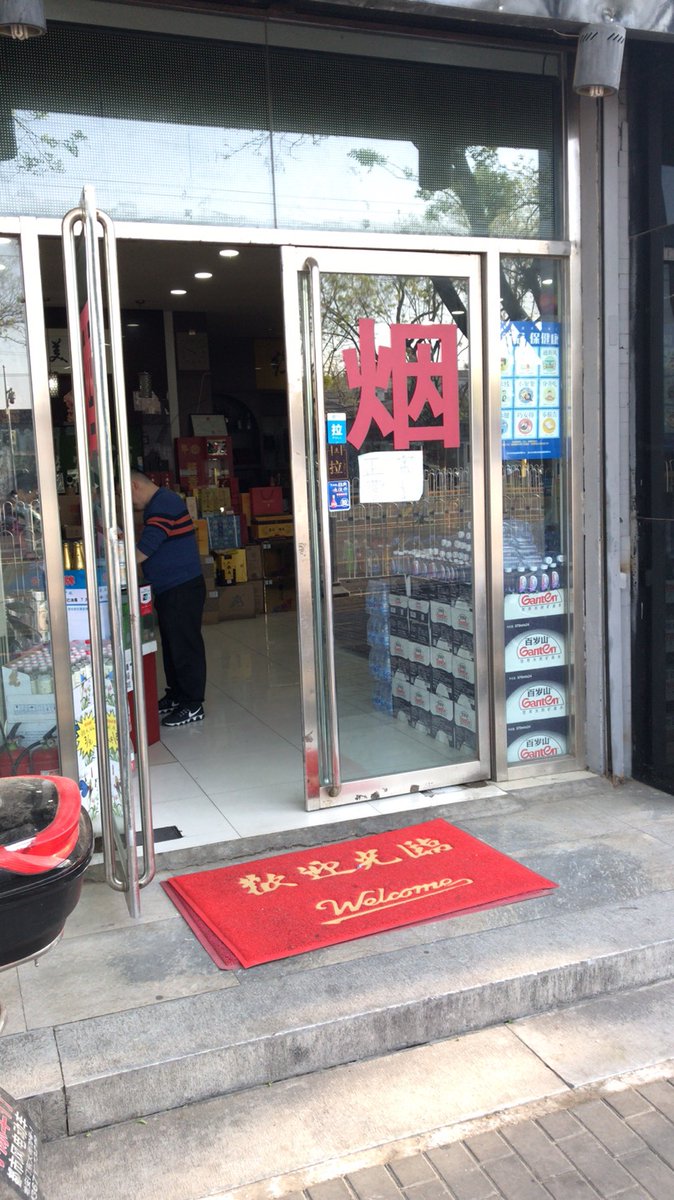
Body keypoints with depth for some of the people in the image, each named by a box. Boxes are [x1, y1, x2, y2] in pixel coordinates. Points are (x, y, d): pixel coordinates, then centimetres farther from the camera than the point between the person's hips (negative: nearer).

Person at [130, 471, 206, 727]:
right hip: (169, 588, 11)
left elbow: (145, 548, -26)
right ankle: (176, 695, 29)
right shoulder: (158, 504, 17)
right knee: (172, 643, 18)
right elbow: (150, 545, 21)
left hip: (182, 588, -11)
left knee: (184, 645, -5)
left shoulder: (164, 504, -18)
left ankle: (193, 705, 2)